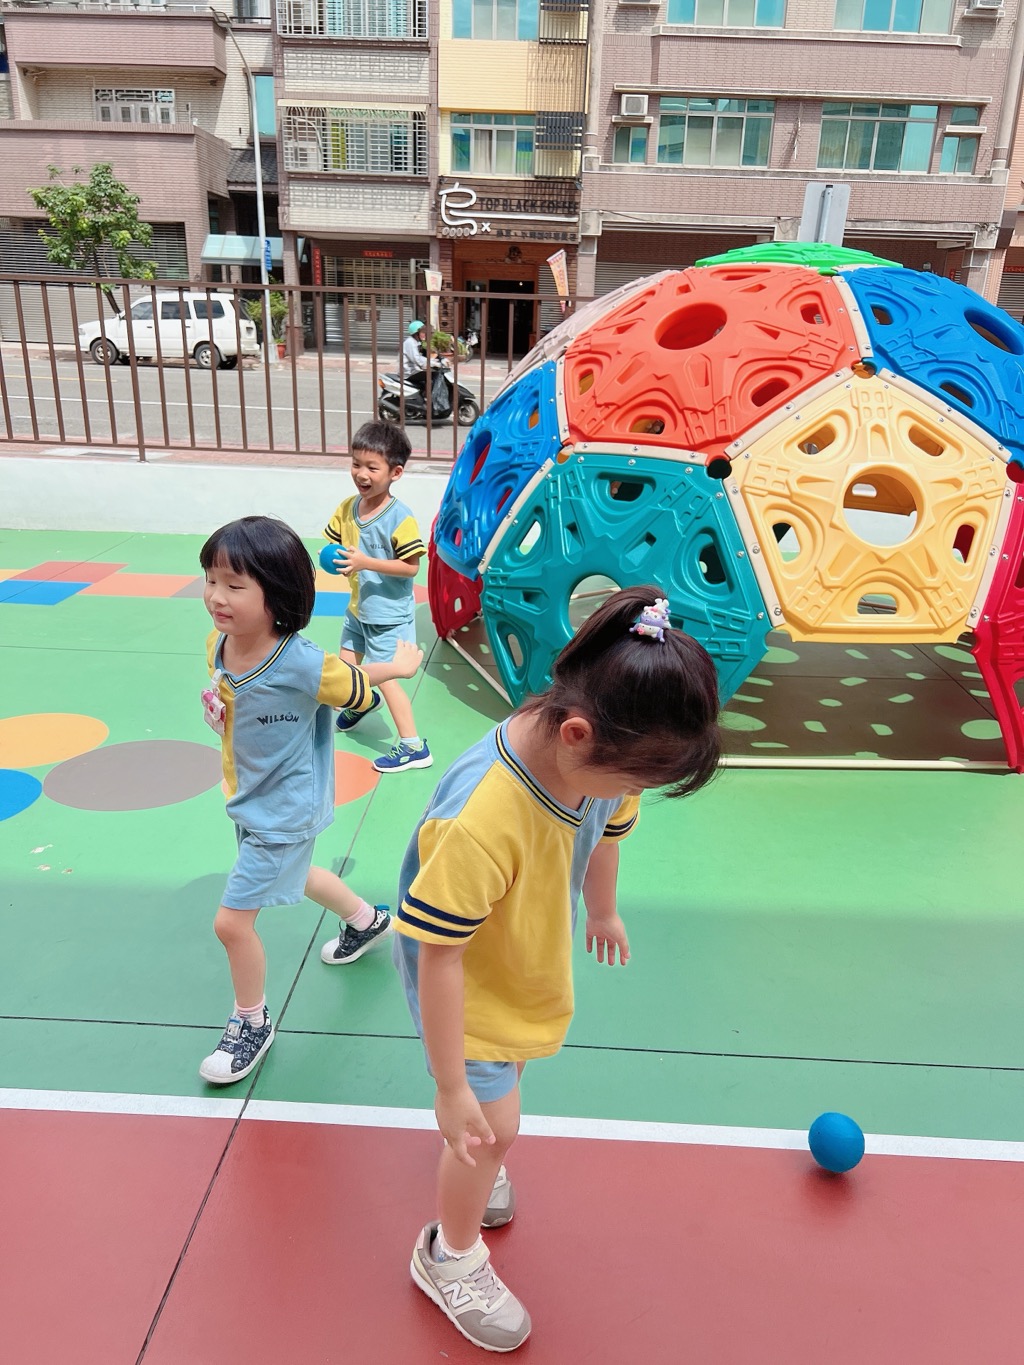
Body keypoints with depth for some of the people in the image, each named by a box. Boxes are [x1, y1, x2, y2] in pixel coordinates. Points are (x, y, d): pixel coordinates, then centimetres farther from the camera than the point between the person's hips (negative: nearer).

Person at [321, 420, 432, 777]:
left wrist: (365, 562, -29)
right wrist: (335, 559, -14)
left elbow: (411, 566, -23)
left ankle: (414, 747, 6)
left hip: (389, 614, -7)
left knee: (384, 678, -5)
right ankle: (363, 702, 56)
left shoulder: (400, 518, -23)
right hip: (358, 607, 7)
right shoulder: (347, 508, -3)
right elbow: (334, 542, 9)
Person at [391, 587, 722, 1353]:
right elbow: (439, 955, -34)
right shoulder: (477, 825, -44)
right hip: (467, 985, -7)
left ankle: (479, 1169, 61)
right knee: (492, 1125, 6)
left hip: (533, 963, 7)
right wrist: (451, 1088, -23)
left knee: (507, 1076, 29)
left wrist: (604, 915, 20)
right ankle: (450, 1258, 38)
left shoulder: (598, 758, -22)